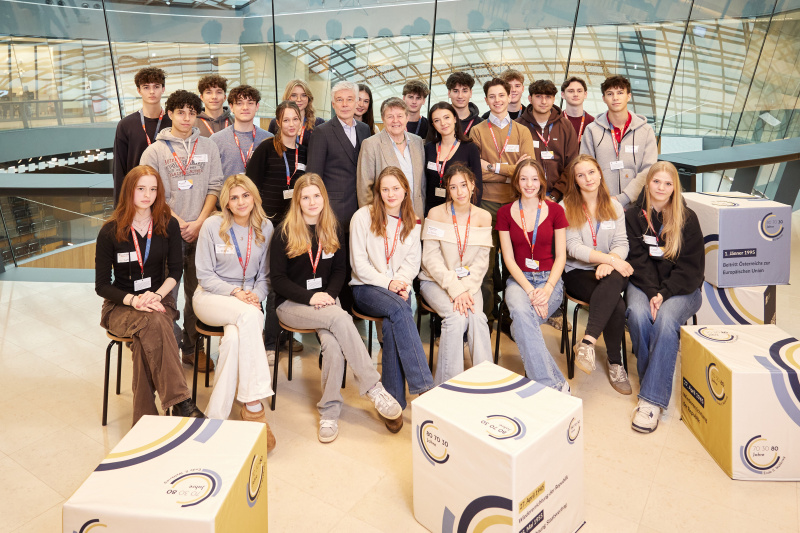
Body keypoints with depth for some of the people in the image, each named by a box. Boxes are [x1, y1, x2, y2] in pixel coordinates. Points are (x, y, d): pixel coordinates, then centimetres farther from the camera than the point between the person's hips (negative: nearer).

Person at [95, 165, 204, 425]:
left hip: (159, 299, 2)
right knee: (154, 324, -36)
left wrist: (157, 295, -17)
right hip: (120, 306, -1)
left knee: (144, 338, -33)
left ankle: (145, 419, -29)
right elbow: (102, 285, -3)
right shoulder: (110, 232, -4)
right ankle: (180, 402, -39)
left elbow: (175, 271, 3)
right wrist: (134, 301, -20)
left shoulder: (169, 226, 2)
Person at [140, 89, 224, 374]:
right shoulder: (155, 151, 5)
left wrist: (199, 222, -6)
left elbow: (215, 187, 5)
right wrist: (178, 222, -10)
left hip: (200, 231, 2)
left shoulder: (208, 147, 11)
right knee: (166, 292, 1)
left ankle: (192, 348, 19)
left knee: (198, 292, 7)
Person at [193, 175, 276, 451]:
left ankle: (216, 415, -21)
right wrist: (234, 293, -18)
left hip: (247, 300, 3)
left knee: (234, 338, -33)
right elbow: (205, 275, -3)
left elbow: (265, 274, 11)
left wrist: (256, 295, -10)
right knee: (250, 315, -36)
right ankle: (254, 404, -33)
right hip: (211, 297, -2)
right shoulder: (212, 225, -4)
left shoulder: (265, 227, 5)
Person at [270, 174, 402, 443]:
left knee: (333, 344, -30)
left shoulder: (333, 229, 10)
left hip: (325, 300, 3)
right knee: (341, 318, -33)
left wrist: (329, 294, -8)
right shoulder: (285, 232, -3)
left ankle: (329, 411, -16)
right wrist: (310, 297, -18)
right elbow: (277, 278, -5)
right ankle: (374, 388, -29)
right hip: (291, 304, -3)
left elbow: (340, 269, 12)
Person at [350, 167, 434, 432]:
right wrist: (386, 283, -15)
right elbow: (359, 263, -3)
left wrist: (401, 282, -11)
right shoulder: (363, 217, 1)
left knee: (393, 323, -32)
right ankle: (423, 387, -37)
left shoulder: (412, 223, 13)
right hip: (366, 288, -3)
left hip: (398, 289, 3)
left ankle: (394, 401, -26)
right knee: (400, 310, -35)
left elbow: (412, 261, 10)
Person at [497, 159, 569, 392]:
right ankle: (553, 384, -29)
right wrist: (529, 290, -15)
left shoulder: (555, 210, 3)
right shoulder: (505, 213, 5)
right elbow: (509, 258, 0)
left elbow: (560, 256, 2)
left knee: (520, 324, -31)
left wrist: (547, 290, -15)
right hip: (518, 279, 1)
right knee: (521, 311, -34)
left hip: (550, 278, -1)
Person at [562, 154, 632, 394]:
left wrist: (609, 263, -19)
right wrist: (610, 258, -19)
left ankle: (587, 342, -37)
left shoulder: (614, 206, 15)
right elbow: (573, 248, -9)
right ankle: (615, 363, -21)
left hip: (610, 270, 3)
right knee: (617, 304, -31)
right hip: (578, 273, -3)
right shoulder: (566, 207, 3)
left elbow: (621, 243, 4)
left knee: (615, 281, -36)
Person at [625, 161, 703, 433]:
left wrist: (664, 293, -16)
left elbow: (691, 265, -2)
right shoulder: (633, 216, 7)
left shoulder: (687, 219, 4)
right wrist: (652, 292, -17)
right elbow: (637, 260, -2)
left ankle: (652, 398, -29)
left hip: (681, 288, -1)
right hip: (644, 284, 1)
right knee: (638, 314, -31)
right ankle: (652, 379, -14)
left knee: (666, 319, -31)